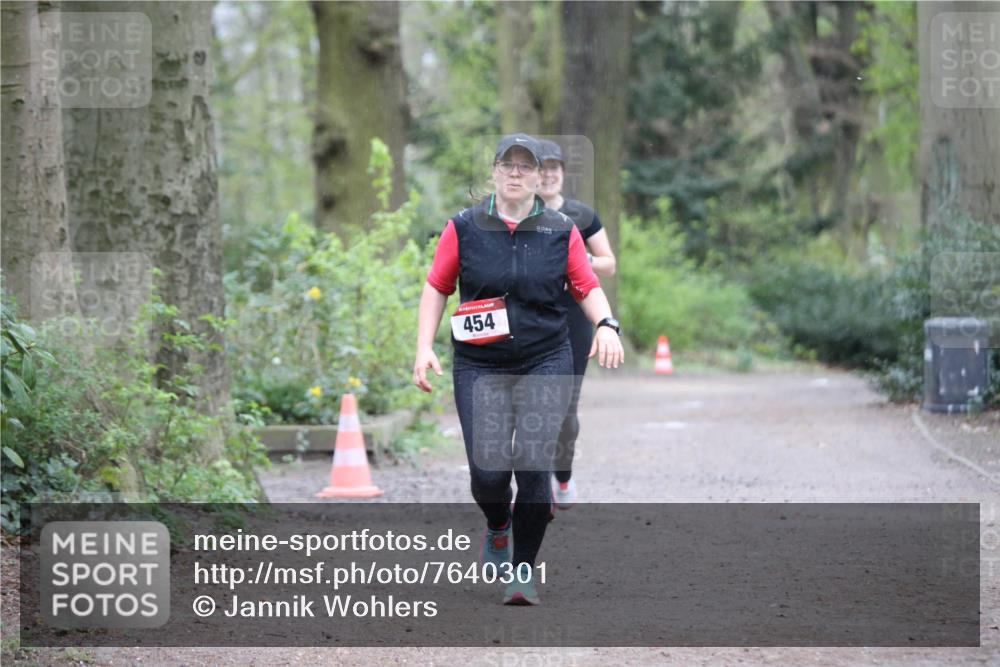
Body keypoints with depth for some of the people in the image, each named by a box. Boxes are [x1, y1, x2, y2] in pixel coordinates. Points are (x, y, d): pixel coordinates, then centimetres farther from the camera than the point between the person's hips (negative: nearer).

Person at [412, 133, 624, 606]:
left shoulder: (561, 231, 3)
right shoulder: (464, 228, 2)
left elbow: (588, 287, 9)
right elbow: (437, 287, 7)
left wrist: (606, 324, -10)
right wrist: (424, 348, -2)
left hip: (546, 363, 0)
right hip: (479, 367, 0)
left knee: (533, 463, -12)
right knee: (488, 471, -7)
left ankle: (523, 571, 2)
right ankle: (498, 527, 30)